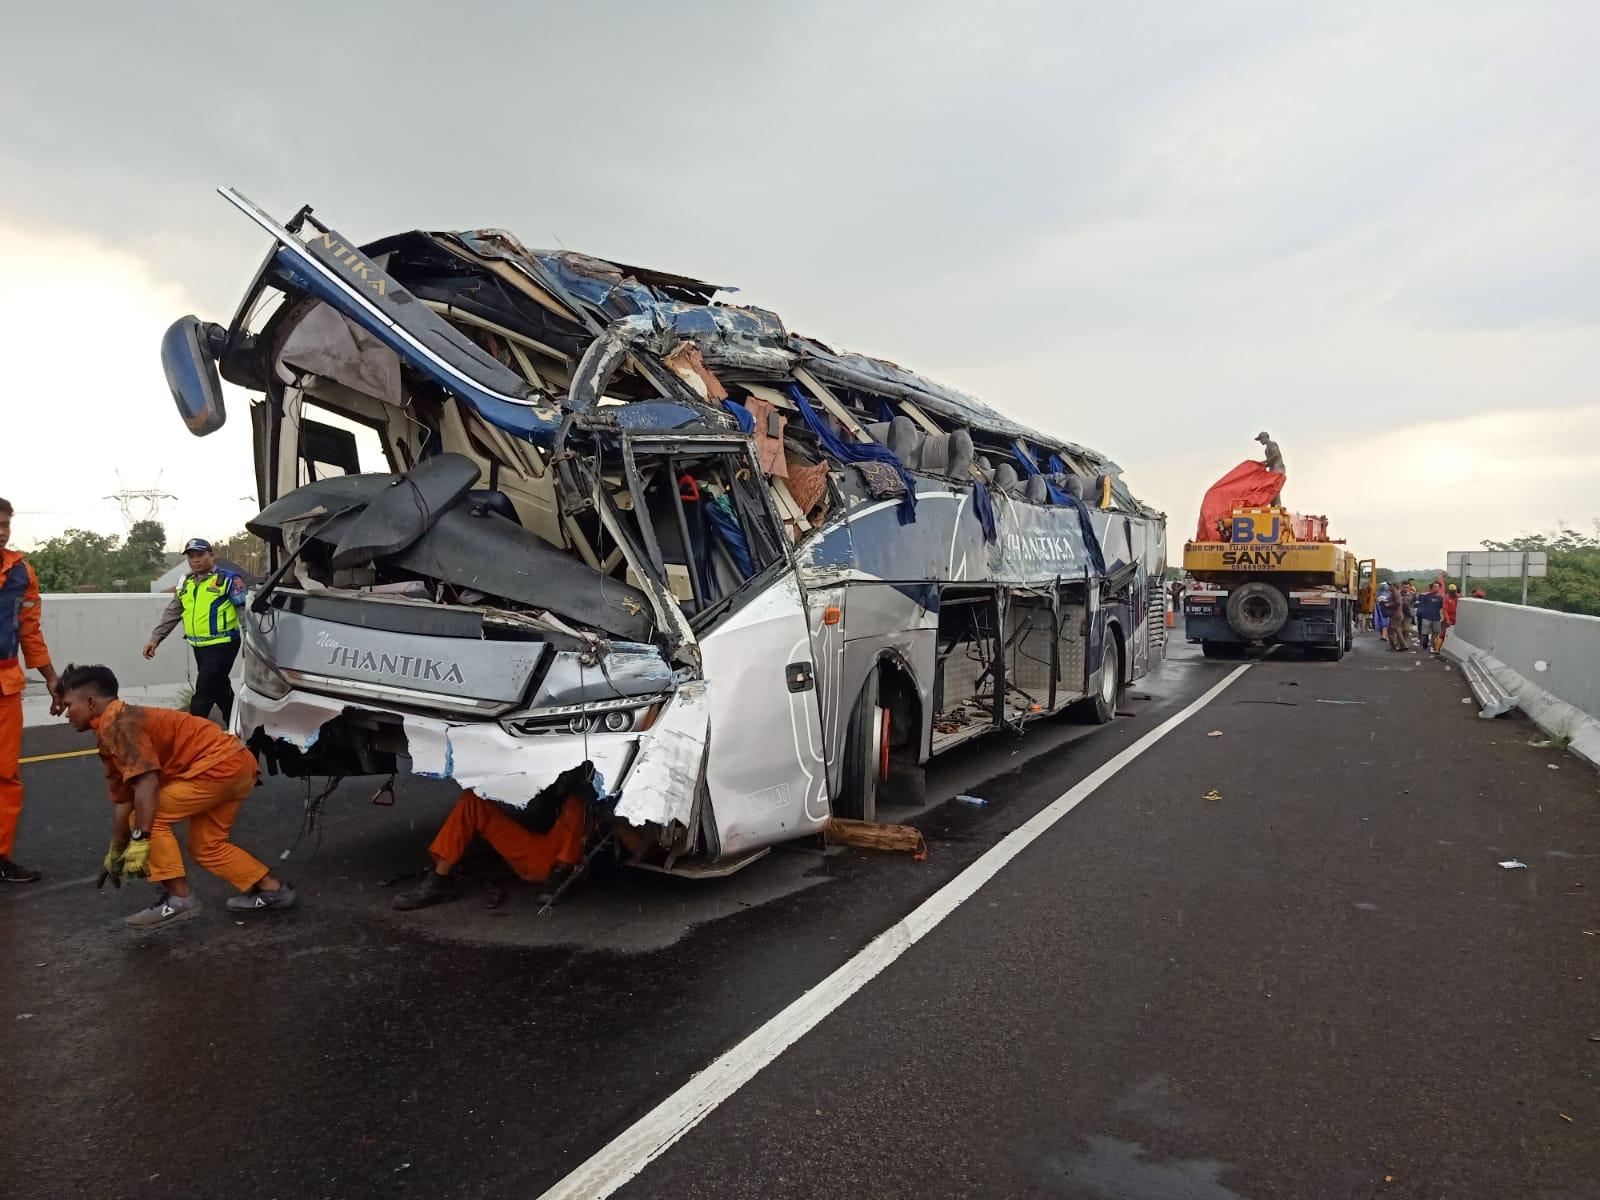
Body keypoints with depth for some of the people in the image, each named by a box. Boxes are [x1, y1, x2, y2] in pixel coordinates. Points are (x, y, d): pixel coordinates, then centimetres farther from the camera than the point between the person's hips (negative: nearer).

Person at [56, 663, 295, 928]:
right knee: (206, 846, 18)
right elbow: (122, 798, 27)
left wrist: (140, 840, -18)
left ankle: (179, 898, 1)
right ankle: (272, 889, 22)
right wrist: (115, 854, 32)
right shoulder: (109, 732, 22)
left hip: (221, 764, -10)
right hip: (237, 763, 10)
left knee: (151, 817, -4)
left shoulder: (116, 723, -9)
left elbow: (147, 781, -20)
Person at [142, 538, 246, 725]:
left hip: (222, 645, -7)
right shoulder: (186, 583, 13)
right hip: (199, 647, 7)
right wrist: (155, 638, 13)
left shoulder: (228, 579, -8)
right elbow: (172, 613, 19)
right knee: (220, 689, 15)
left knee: (203, 694, -9)